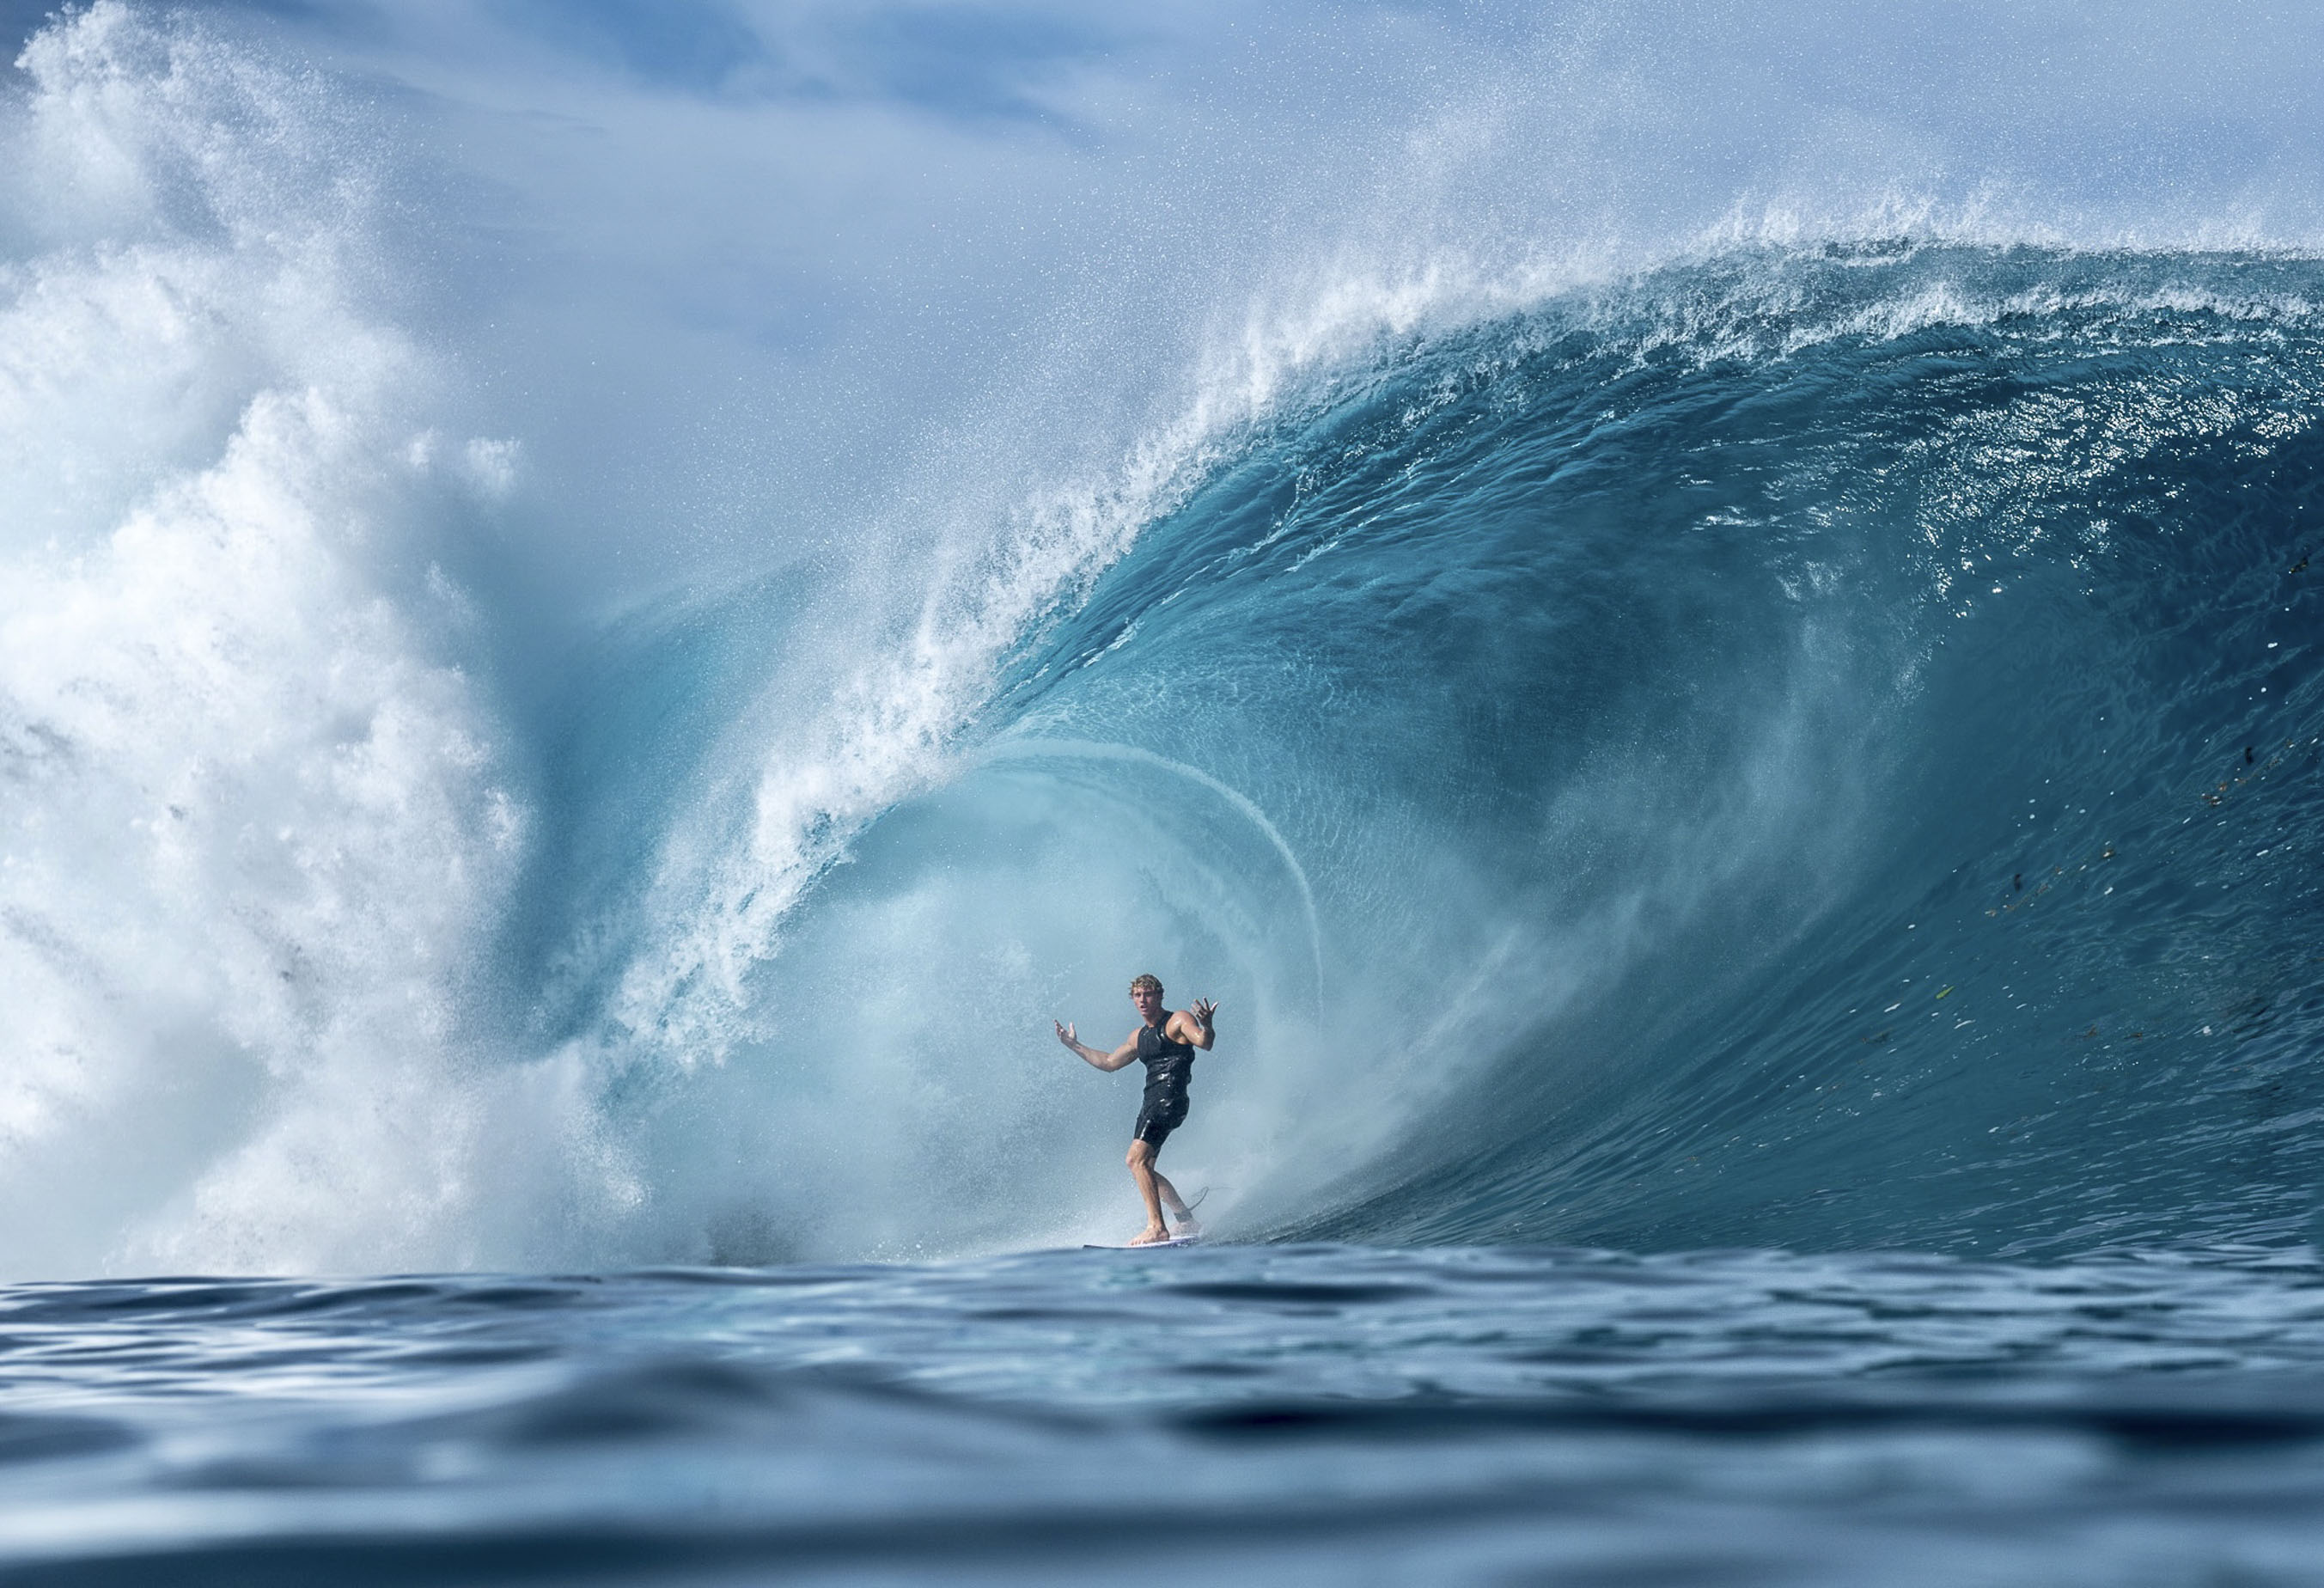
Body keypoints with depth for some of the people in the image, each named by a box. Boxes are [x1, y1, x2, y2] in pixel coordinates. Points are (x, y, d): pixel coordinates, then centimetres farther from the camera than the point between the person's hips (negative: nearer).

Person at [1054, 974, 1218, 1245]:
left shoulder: (1178, 1020, -1)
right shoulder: (1139, 1037, 22)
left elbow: (1204, 1043, -19)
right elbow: (1109, 1062, 32)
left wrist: (1206, 1026, -41)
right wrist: (1075, 1046, 32)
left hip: (1169, 1099, -9)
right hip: (1151, 1102, 9)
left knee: (1137, 1160, -20)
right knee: (1142, 1168, 10)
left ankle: (1157, 1228, -25)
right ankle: (1187, 1220, 16)